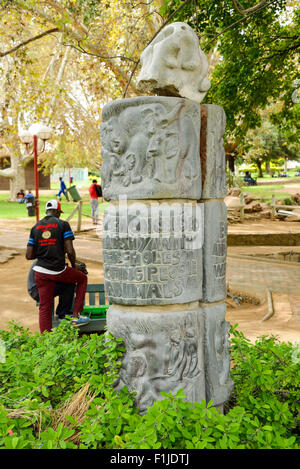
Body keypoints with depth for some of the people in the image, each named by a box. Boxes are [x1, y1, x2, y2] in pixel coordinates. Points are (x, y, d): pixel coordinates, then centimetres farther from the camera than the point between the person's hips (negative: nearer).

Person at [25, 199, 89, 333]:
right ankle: (75, 316, 20)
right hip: (59, 271, -4)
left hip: (41, 272, 4)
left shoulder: (35, 227, 8)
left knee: (44, 308, 12)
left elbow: (29, 255, 5)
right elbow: (70, 251, -11)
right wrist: (74, 266, 7)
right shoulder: (63, 224, -4)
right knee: (82, 278, 24)